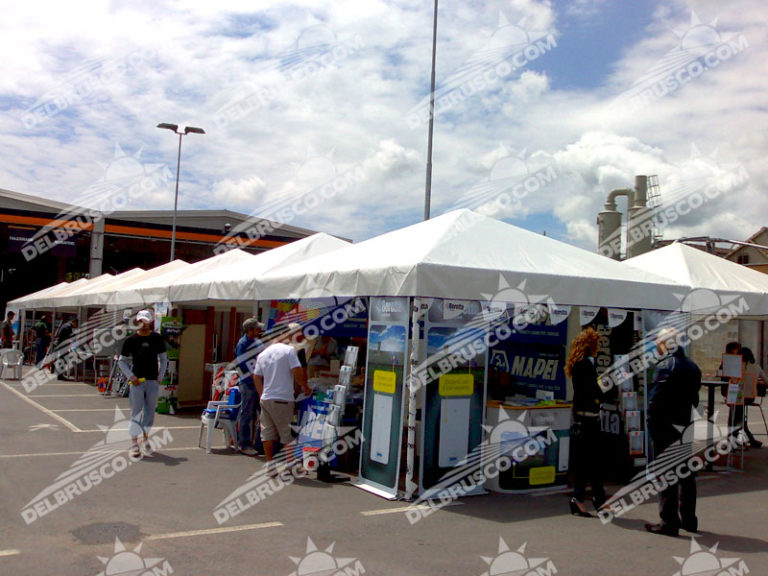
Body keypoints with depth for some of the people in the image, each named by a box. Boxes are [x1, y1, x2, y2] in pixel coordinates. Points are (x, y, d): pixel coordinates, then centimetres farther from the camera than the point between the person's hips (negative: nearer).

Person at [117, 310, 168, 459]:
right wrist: (130, 376, -7)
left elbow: (163, 359, 12)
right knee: (136, 411, -3)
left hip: (153, 380, 2)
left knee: (150, 411, 8)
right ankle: (134, 443, 0)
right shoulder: (131, 340, -1)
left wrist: (160, 376, 2)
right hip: (137, 380, -2)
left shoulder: (157, 338, 4)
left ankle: (145, 438, 24)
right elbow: (121, 361, 5)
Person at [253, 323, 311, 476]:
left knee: (267, 433, 10)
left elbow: (256, 377, 15)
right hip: (283, 399, -6)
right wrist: (305, 387, 0)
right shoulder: (289, 350, -6)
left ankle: (270, 465, 14)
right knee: (288, 434, 1)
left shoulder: (263, 353, 13)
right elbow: (297, 372, -14)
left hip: (265, 399, 6)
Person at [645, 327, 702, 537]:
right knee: (687, 474, 16)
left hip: (668, 430, -8)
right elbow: (695, 399, 15)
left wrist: (652, 427, -10)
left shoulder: (665, 367, -14)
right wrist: (690, 422, 18)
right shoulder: (692, 367, 11)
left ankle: (669, 522, 0)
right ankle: (688, 519, 25)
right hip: (688, 430, 8)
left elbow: (655, 402, -17)